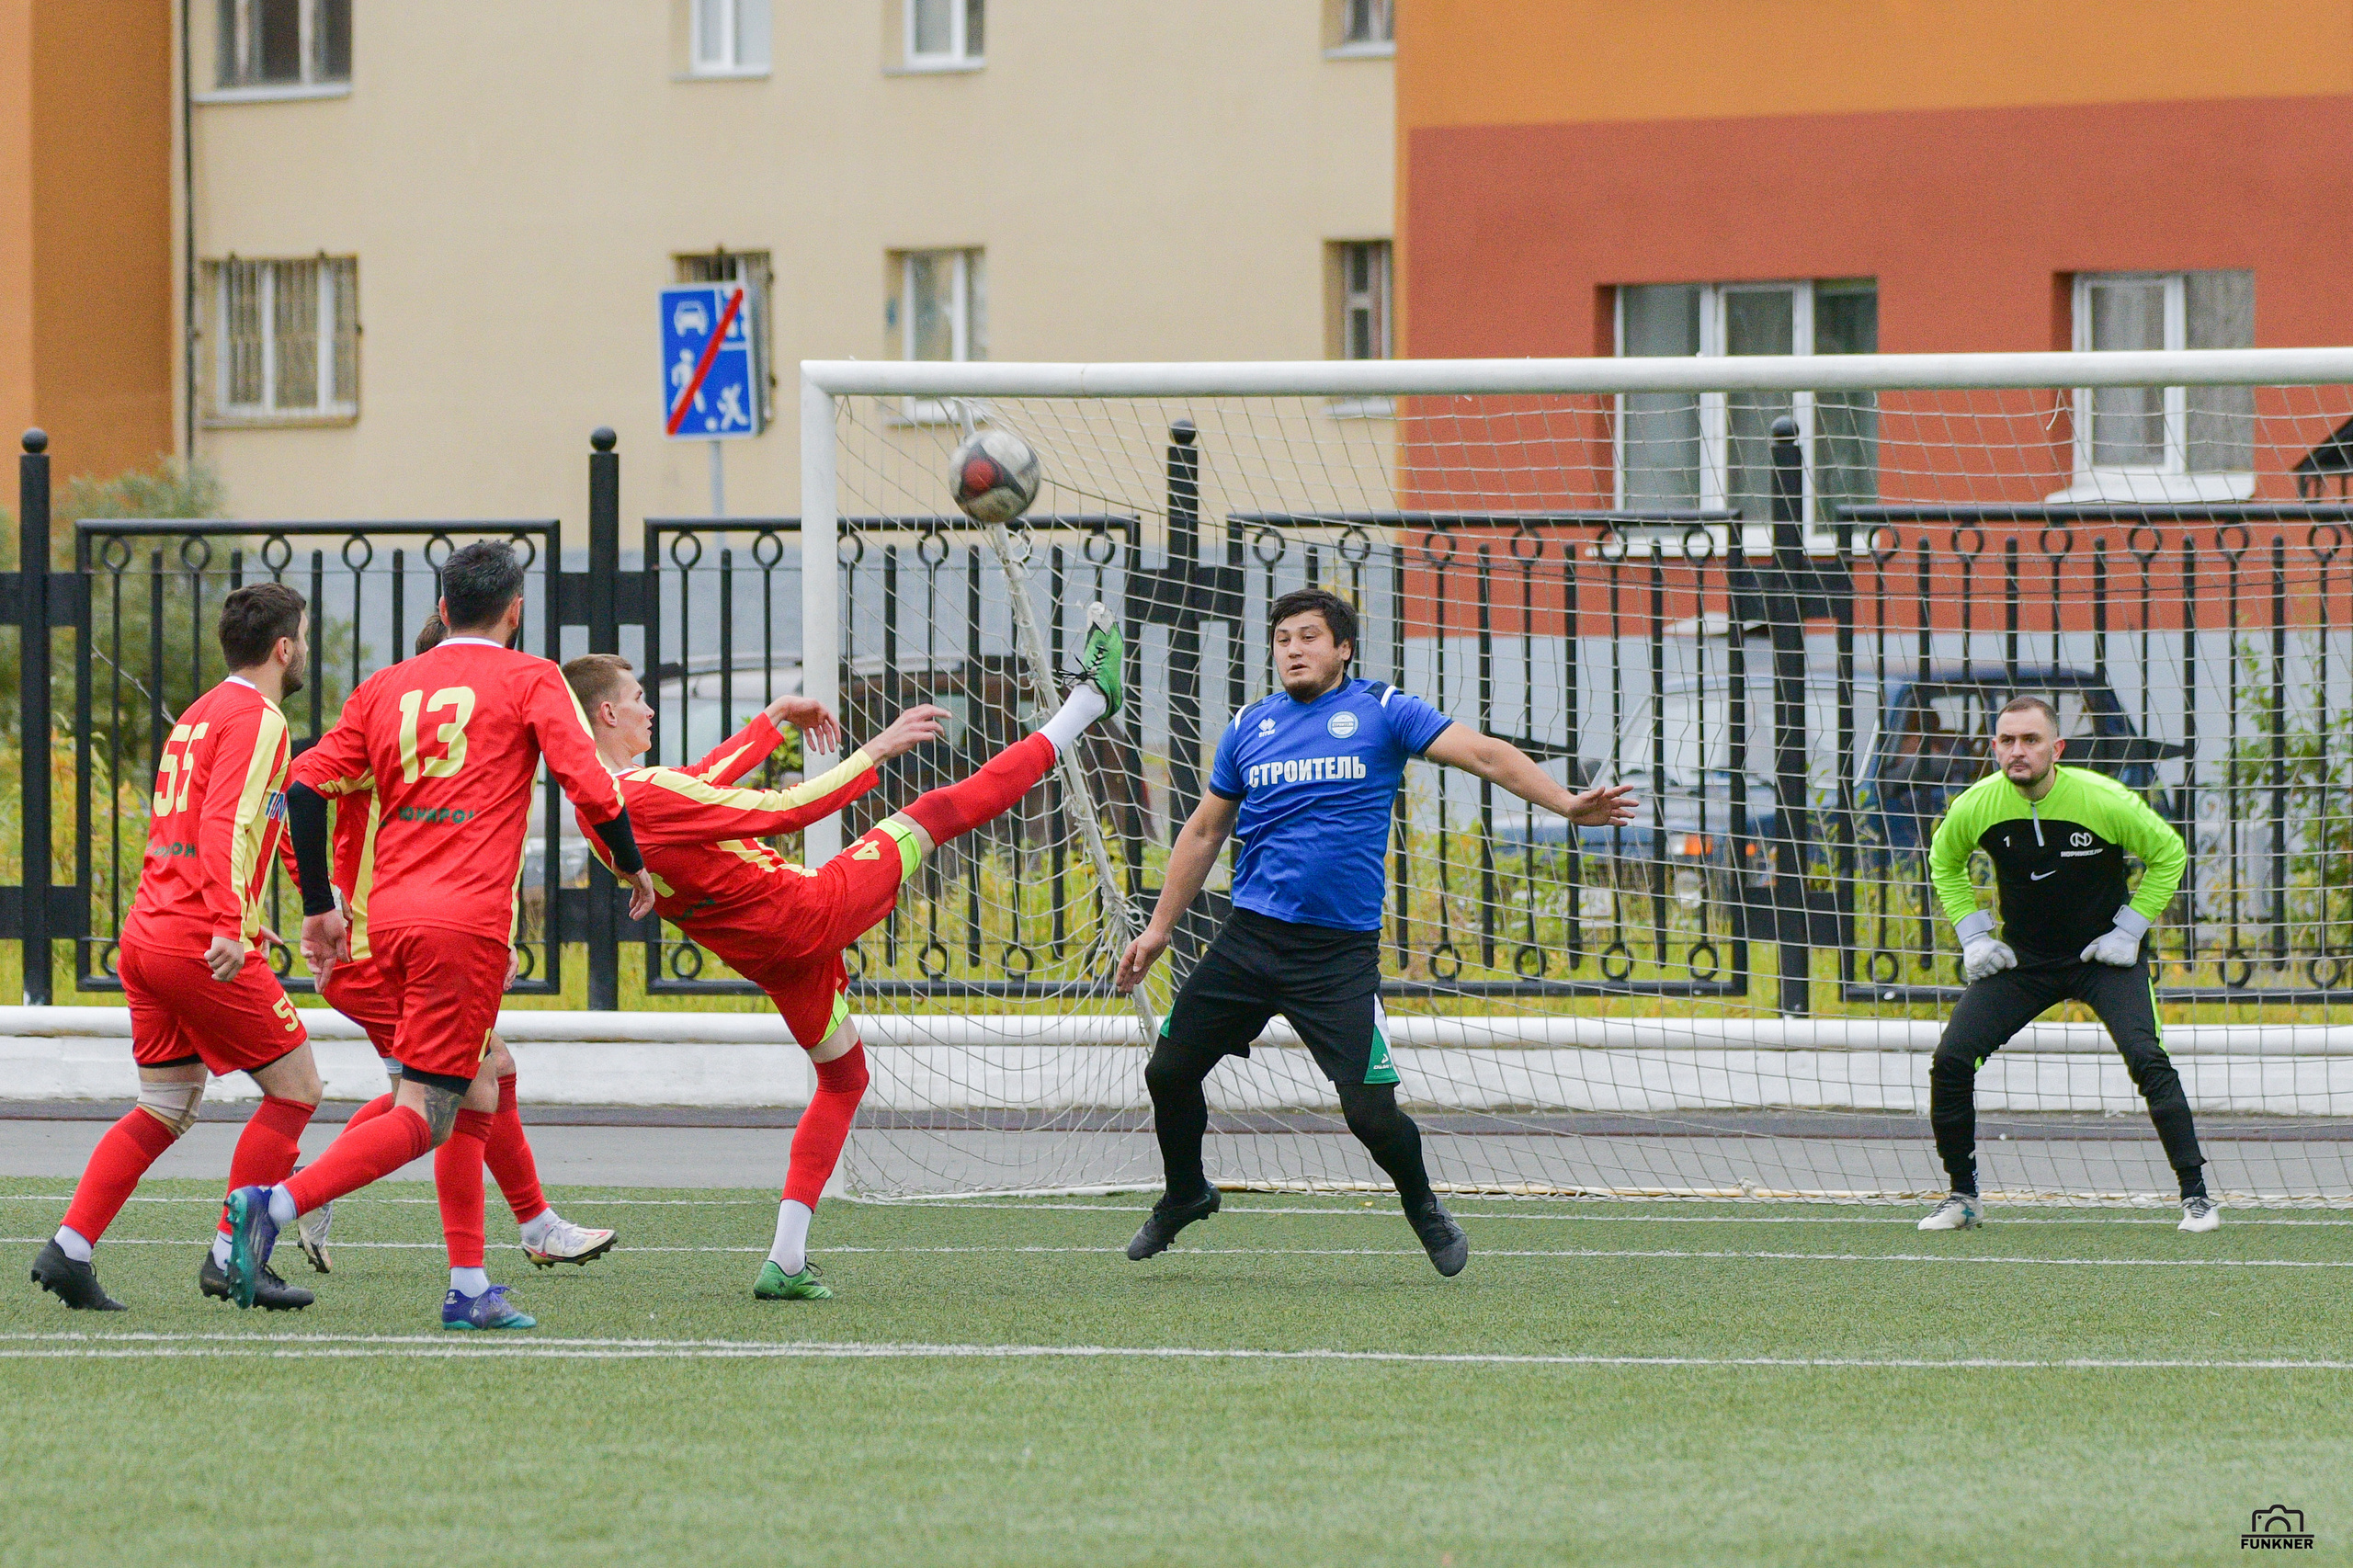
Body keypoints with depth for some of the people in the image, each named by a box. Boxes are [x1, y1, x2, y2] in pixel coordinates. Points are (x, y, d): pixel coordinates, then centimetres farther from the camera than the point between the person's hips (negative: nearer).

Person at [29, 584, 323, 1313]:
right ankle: (232, 1257, -1)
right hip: (202, 944, -9)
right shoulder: (255, 719, -8)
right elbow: (226, 824, -21)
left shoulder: (200, 714, 20)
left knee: (165, 1108, 12)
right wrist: (229, 925, -29)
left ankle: (68, 1250, 2)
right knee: (295, 1087, 1)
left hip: (147, 931, 9)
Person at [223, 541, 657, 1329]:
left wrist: (320, 909, 16)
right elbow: (591, 787, -7)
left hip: (390, 915, 6)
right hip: (467, 922, -6)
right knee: (423, 1114, -8)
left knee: (475, 1095, 19)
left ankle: (470, 1288, 16)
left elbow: (305, 787, 9)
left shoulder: (385, 688, 16)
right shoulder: (529, 681, 3)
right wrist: (633, 868, 11)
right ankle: (277, 1202, -27)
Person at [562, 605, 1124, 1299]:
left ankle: (786, 1261, 13)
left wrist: (774, 720, 31)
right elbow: (786, 810, -25)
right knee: (939, 809, 0)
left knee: (842, 1076, 24)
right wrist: (876, 751, -18)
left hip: (766, 954, 9)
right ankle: (1087, 703, 13)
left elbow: (702, 781, 22)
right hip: (807, 910, -9)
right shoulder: (646, 797, -25)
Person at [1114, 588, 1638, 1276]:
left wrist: (1564, 802, -21)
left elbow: (1484, 753, -7)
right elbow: (1204, 832, 21)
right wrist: (1159, 929, 19)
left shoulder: (1381, 712, 1)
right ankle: (1185, 1195, 31)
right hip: (1249, 937, 4)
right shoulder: (1250, 727, 12)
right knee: (1169, 1072, 3)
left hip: (1341, 954, -4)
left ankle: (1422, 1205, 20)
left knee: (1370, 1111, -11)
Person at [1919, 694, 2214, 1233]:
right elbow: (1944, 862, 11)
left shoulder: (2105, 800, -21)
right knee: (1950, 1060, -10)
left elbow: (2169, 853, -4)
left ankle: (2196, 1195, -12)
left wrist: (2129, 931, -9)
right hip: (2022, 959, 3)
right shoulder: (1974, 807, -13)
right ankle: (1962, 1197, 8)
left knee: (2148, 1060, -22)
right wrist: (1973, 935, 2)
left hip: (2104, 956, -3)